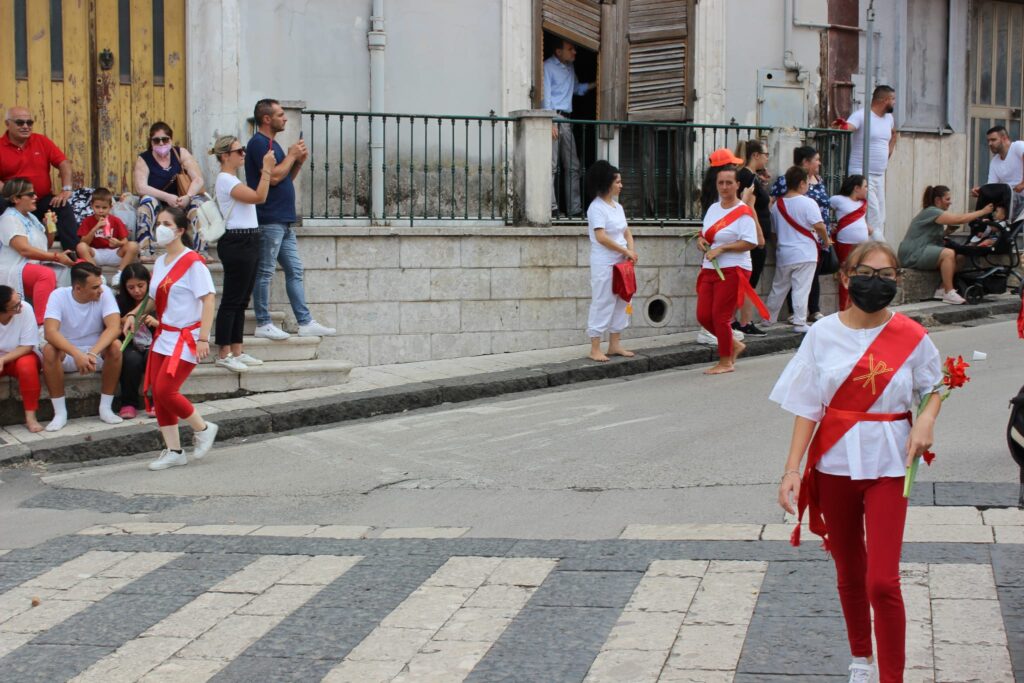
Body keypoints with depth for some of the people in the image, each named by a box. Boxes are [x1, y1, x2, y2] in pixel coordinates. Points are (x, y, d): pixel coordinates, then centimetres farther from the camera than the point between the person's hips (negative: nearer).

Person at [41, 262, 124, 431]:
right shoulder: (58, 296, -16)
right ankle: (60, 412, -21)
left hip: (97, 353, 1)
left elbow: (115, 327, -26)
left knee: (115, 346, -30)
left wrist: (93, 353, -42)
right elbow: (50, 332, -30)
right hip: (67, 354, -1)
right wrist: (77, 354, -45)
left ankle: (106, 408, -16)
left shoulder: (105, 293, -14)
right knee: (49, 350, -32)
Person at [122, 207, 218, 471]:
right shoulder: (160, 262, 12)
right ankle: (173, 451, 12)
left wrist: (203, 338, -24)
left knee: (164, 390, -15)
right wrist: (135, 314, 4)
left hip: (187, 337, -8)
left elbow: (208, 299, -17)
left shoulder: (193, 262, -12)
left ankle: (203, 429, 7)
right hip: (163, 335, 8)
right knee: (157, 393, 3)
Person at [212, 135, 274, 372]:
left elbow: (257, 196, 17)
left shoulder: (233, 180, 19)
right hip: (236, 243, -10)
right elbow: (259, 197, -22)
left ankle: (237, 351, 16)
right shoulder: (225, 180, -13)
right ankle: (224, 354, -2)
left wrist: (267, 171, 11)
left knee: (241, 300, 12)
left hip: (248, 241, 10)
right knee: (232, 300, -6)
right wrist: (267, 169, -15)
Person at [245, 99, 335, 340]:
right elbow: (273, 177, -20)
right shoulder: (258, 143, -11)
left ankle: (305, 323, 11)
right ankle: (263, 324, 2)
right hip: (269, 220, -10)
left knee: (295, 271, 9)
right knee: (264, 272, -3)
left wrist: (299, 161, 7)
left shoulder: (272, 144, 19)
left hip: (284, 221, 10)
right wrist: (292, 155, -8)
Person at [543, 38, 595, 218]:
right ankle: (551, 208, -13)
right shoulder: (548, 66, -2)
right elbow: (545, 95, -8)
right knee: (551, 166, -11)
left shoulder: (570, 67, 20)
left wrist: (595, 84, 17)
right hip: (553, 117, -8)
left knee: (572, 166, 5)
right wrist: (550, 122, -16)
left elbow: (577, 89, 34)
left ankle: (574, 209, 7)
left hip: (566, 120, 8)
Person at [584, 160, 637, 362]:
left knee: (621, 303, 11)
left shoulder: (618, 206, 14)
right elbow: (601, 237, -21)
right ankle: (595, 349, -1)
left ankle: (614, 345, 20)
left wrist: (632, 250, -5)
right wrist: (626, 251, -17)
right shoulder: (597, 207, -13)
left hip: (621, 263, 9)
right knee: (602, 304, -6)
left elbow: (626, 232, 15)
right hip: (604, 265, -8)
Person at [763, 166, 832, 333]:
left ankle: (768, 318, 25)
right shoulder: (808, 203, -11)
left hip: (783, 254, 5)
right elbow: (819, 226, -15)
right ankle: (800, 323, -6)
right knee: (801, 289, -4)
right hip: (805, 255, -5)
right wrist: (826, 240, 2)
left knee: (778, 288, 17)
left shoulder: (777, 204, 8)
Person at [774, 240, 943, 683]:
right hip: (834, 464, 2)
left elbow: (935, 385, 13)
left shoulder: (911, 338, -4)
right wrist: (792, 470, -8)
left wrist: (926, 421, -8)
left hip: (887, 467, -2)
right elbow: (807, 407, -2)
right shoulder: (823, 334, -3)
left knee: (882, 581, -11)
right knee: (849, 574, 15)